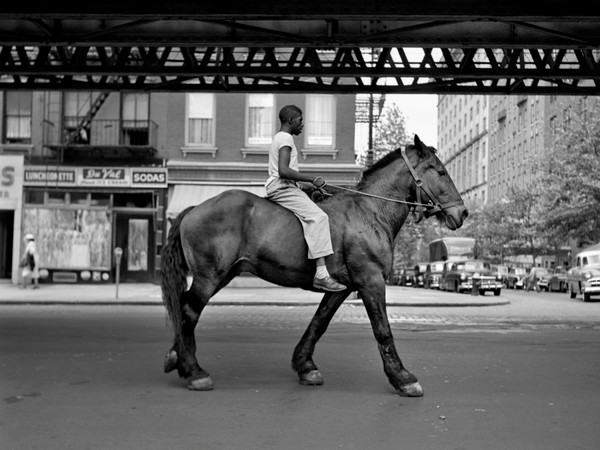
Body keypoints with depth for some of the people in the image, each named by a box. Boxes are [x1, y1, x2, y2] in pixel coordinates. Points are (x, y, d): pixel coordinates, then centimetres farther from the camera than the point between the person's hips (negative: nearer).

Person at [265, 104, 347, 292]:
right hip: (283, 188, -11)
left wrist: (309, 185, 19)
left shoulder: (279, 138, 23)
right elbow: (283, 171, -23)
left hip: (278, 189, 11)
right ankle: (321, 274, -34)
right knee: (318, 217, -23)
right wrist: (312, 179, -18)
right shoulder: (286, 138, -9)